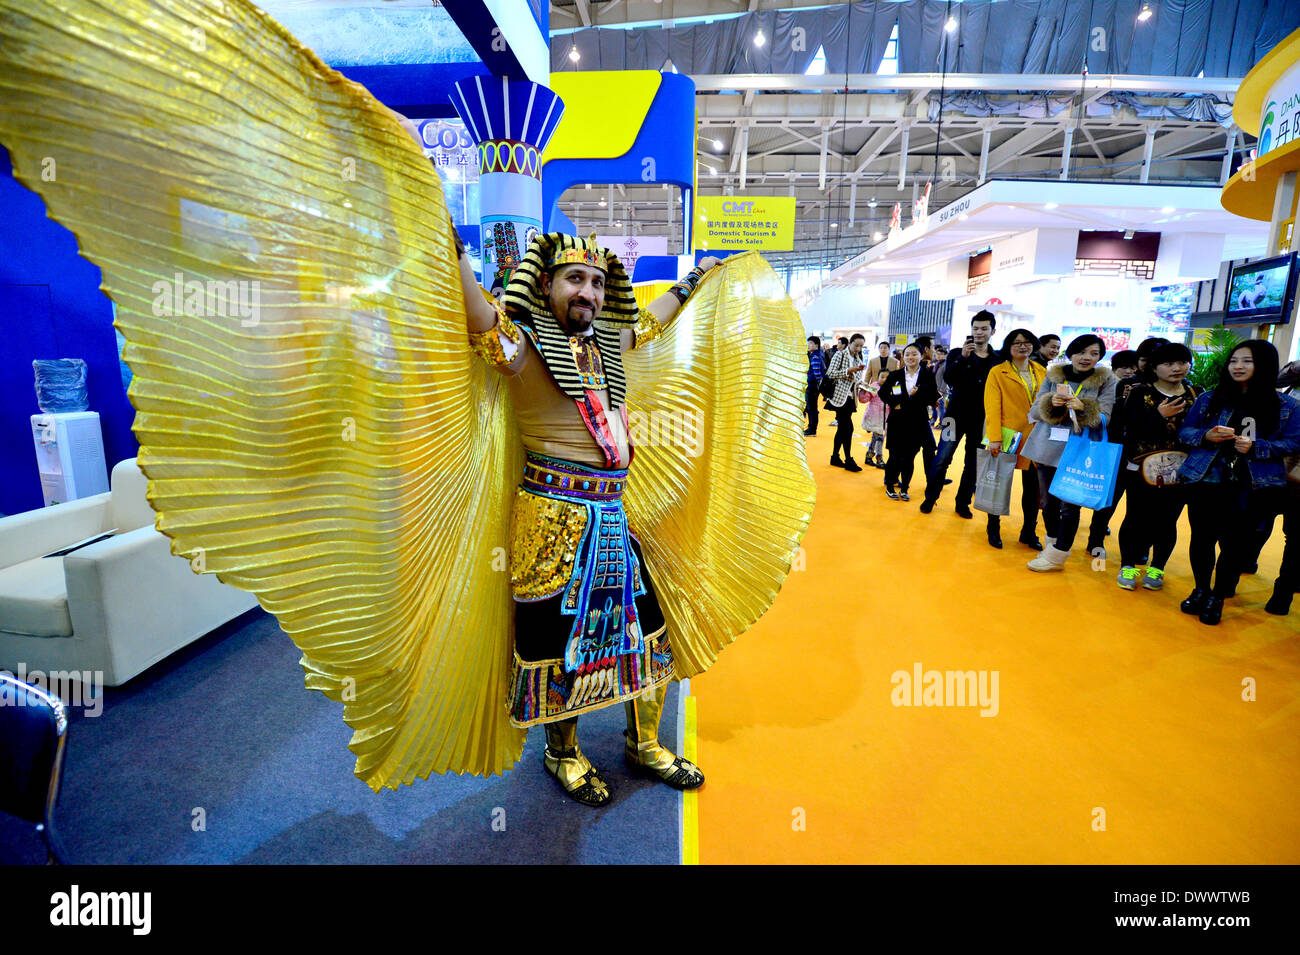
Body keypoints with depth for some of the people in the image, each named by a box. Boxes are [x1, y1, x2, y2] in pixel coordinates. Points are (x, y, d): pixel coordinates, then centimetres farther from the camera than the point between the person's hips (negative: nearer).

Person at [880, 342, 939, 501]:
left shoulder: (928, 375, 1)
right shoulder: (895, 375, 2)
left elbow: (933, 398, -2)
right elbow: (883, 392, 9)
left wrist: (916, 395, -16)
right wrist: (894, 403, -5)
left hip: (917, 422, 0)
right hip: (897, 421, 0)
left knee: (909, 457, 7)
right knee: (895, 456, 2)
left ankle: (904, 488, 19)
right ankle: (890, 486, 18)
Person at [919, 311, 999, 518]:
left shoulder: (998, 360, 5)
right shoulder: (958, 354, 2)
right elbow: (948, 378, -13)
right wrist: (962, 358, -26)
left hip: (982, 419, 2)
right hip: (957, 415, -2)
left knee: (973, 464, 8)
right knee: (942, 459, -3)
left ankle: (963, 503, 20)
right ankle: (930, 499, 10)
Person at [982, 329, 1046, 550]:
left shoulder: (1042, 372, 13)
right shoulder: (998, 372, -1)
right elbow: (992, 406, -8)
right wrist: (994, 438, -16)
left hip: (1035, 437, 4)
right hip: (1007, 437, -4)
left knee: (1032, 486, 7)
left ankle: (1029, 532, 21)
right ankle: (994, 530, 19)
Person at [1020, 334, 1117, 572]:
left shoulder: (1106, 380, 2)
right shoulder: (1052, 376, 8)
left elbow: (1104, 417, -6)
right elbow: (1034, 411, 6)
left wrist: (1083, 407, -24)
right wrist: (1051, 402, -15)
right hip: (1047, 447, 3)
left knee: (1069, 505, -4)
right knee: (1048, 502, 11)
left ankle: (1057, 556, 8)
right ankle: (1053, 544, 31)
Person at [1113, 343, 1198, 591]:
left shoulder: (1197, 395, 7)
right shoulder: (1140, 393, -2)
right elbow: (1131, 430, -10)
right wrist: (1158, 416, -22)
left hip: (1179, 471, 2)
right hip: (1141, 469, -2)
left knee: (1167, 521, 8)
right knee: (1136, 518, 4)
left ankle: (1157, 568, 23)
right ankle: (1128, 565, 18)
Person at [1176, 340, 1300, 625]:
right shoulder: (1209, 398, 6)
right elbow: (1185, 432, 9)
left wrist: (1255, 447, -15)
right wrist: (1206, 436, -12)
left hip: (1252, 488, -1)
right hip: (1205, 481, 1)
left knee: (1234, 543, 4)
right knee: (1202, 538, 7)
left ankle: (1217, 597, 22)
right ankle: (1201, 590, 28)